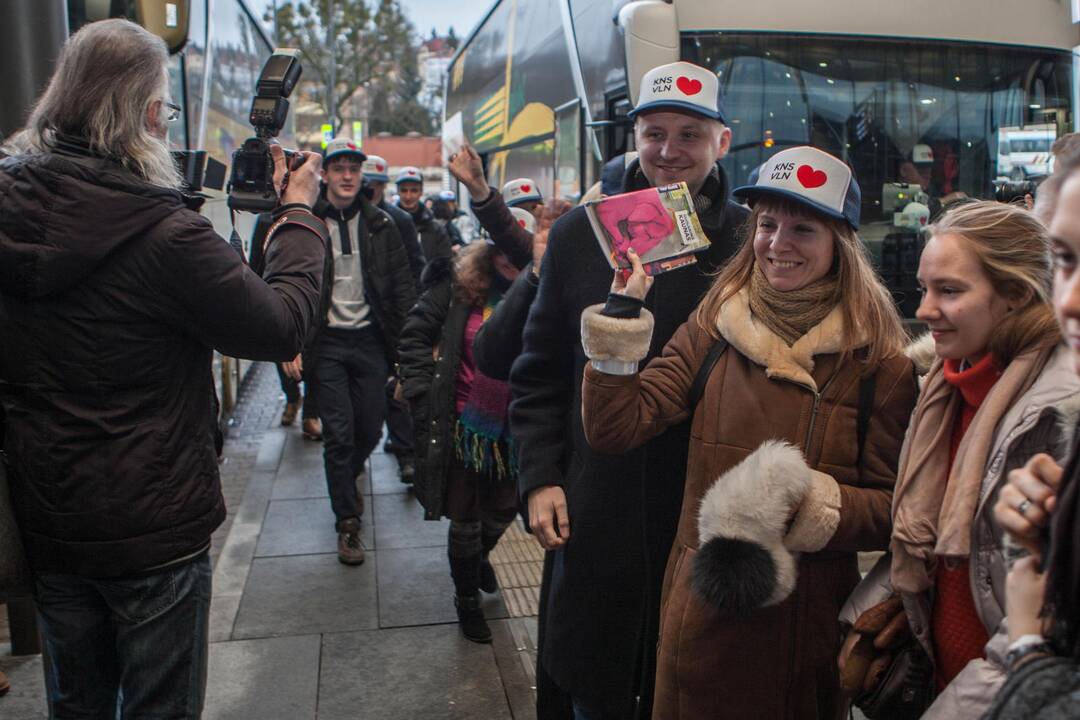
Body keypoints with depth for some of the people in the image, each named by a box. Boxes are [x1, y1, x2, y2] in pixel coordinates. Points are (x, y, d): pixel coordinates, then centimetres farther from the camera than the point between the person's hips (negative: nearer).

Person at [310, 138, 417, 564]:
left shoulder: (380, 225, 5)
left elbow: (402, 288, 5)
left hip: (370, 340, 2)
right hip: (327, 342, -2)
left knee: (370, 429, 9)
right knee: (338, 434, 0)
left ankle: (347, 478, 43)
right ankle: (347, 522, 13)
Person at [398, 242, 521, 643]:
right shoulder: (459, 283, -11)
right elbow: (417, 334, -3)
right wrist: (422, 393, -7)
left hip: (515, 431, 2)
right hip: (465, 426, -1)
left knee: (503, 513, 21)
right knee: (465, 519, 13)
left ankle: (480, 554, 57)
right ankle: (467, 600, 38)